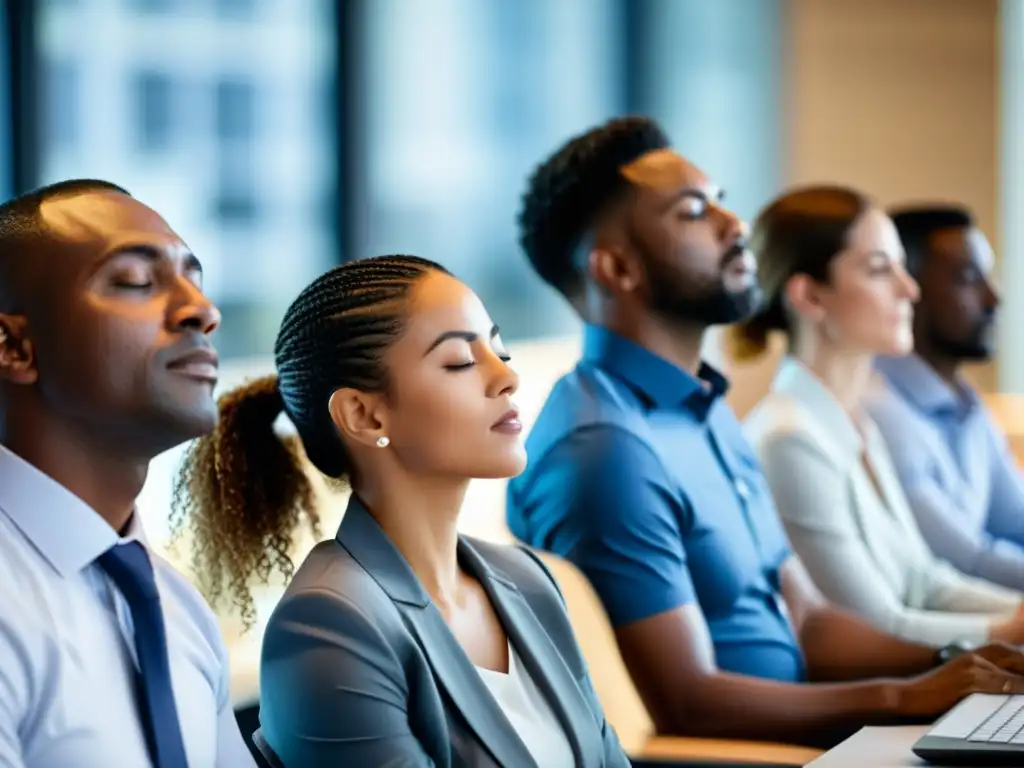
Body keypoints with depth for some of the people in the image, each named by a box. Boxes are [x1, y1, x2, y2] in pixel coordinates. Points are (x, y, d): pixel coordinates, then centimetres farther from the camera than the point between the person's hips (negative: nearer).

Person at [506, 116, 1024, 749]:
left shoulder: (707, 412, 14)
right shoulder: (607, 448, -18)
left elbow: (807, 623, 14)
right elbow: (688, 702, -19)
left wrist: (958, 666, -1)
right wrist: (906, 697, -15)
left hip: (790, 731, 9)